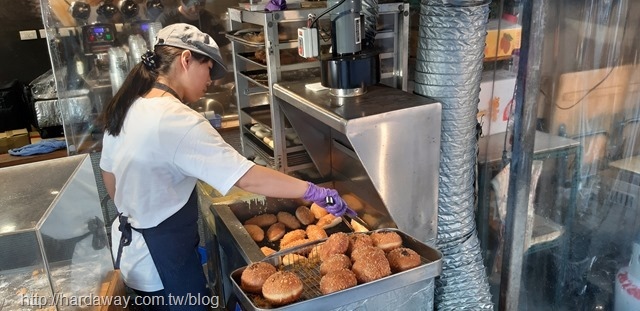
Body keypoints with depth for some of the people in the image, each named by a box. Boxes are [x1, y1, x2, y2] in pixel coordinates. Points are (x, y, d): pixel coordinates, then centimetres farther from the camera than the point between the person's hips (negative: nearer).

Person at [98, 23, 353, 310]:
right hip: (163, 255, -9)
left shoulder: (125, 107, -1)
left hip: (130, 243, 9)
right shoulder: (176, 121, -28)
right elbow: (248, 178, -31)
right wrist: (315, 192, -25)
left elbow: (110, 176, 12)